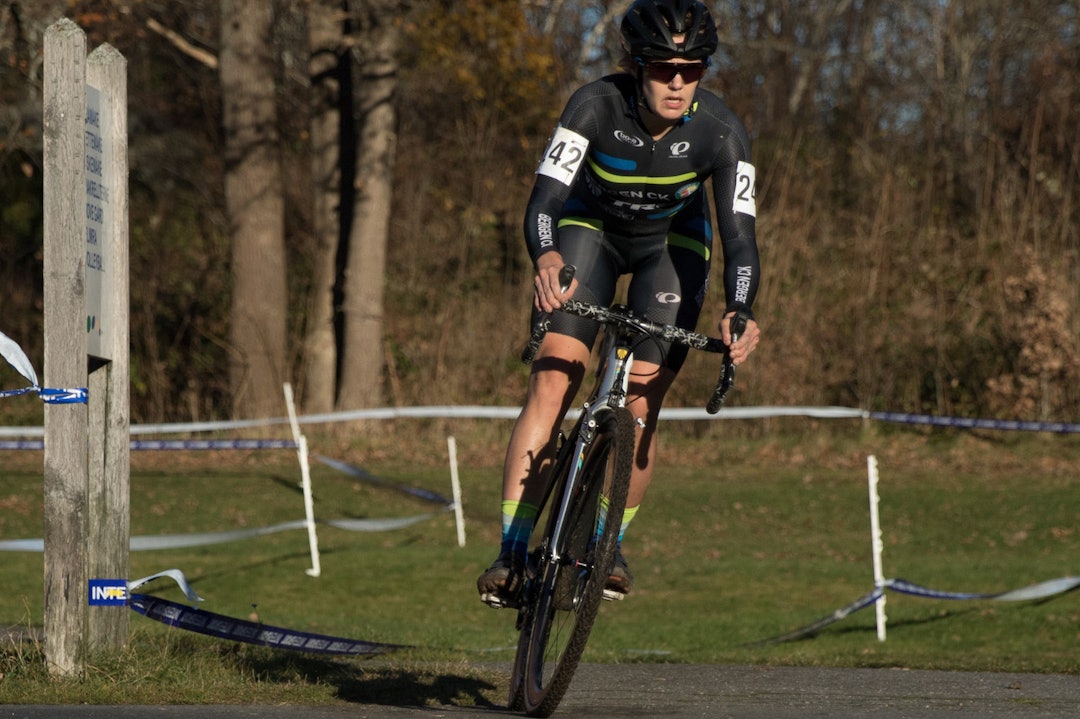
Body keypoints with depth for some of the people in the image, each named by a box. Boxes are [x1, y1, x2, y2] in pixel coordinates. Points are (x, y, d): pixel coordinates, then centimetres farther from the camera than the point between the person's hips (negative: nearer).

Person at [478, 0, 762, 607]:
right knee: (552, 381, -19)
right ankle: (512, 553, -20)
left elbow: (740, 235, -33)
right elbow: (546, 195, -41)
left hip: (672, 245, 1)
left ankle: (613, 542, 13)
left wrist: (740, 315, -52)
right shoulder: (597, 105, -32)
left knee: (642, 404, -11)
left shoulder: (720, 131, -30)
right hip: (592, 229, -1)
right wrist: (546, 261, -63)